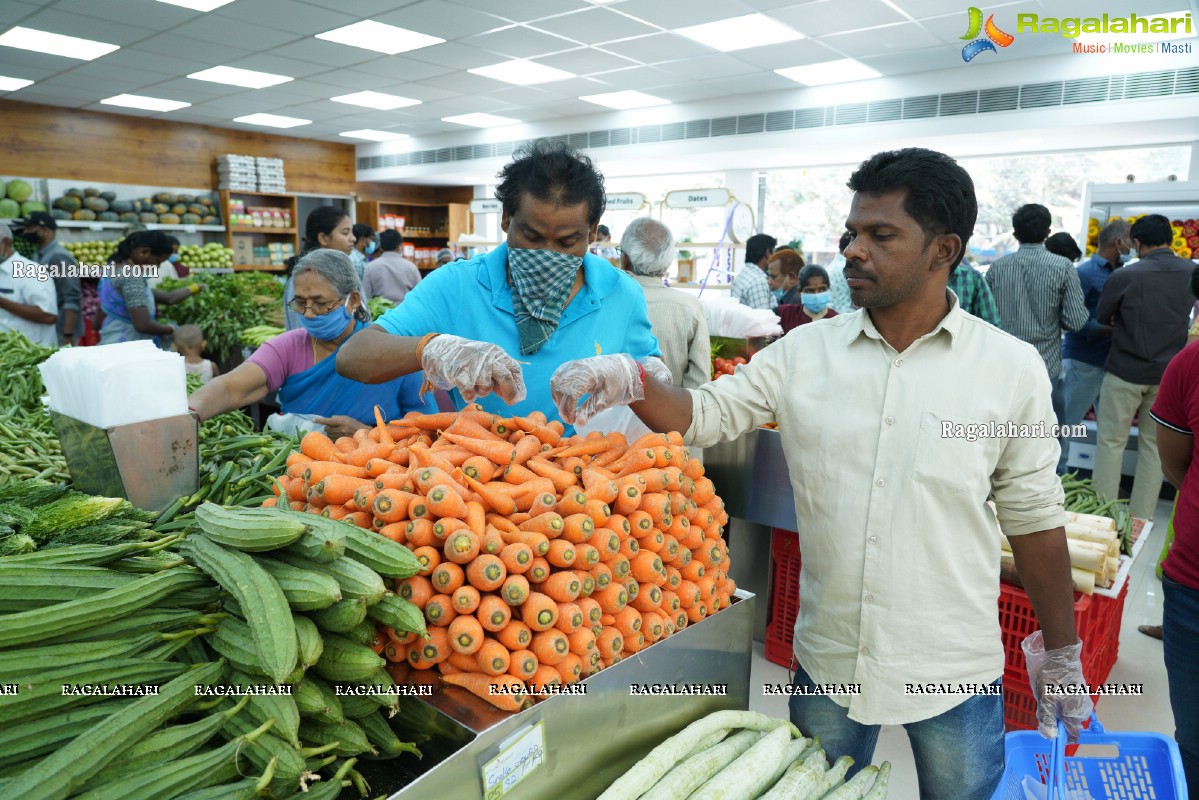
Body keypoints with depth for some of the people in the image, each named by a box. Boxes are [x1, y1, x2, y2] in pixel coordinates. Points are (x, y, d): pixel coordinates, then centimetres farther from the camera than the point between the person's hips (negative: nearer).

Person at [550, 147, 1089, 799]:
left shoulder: (1012, 368, -8)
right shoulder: (804, 353, -5)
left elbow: (1033, 517, -2)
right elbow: (703, 415, -7)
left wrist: (1062, 654, 4)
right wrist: (629, 380, -27)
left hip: (954, 670, -1)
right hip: (828, 658, 2)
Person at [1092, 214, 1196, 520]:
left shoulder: (1124, 276, -13)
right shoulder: (1191, 273, -2)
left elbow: (1102, 318, 1)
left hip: (1126, 371, -4)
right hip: (1169, 373, 4)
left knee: (1111, 442, 6)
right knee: (1154, 444, 11)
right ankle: (1141, 517, 17)